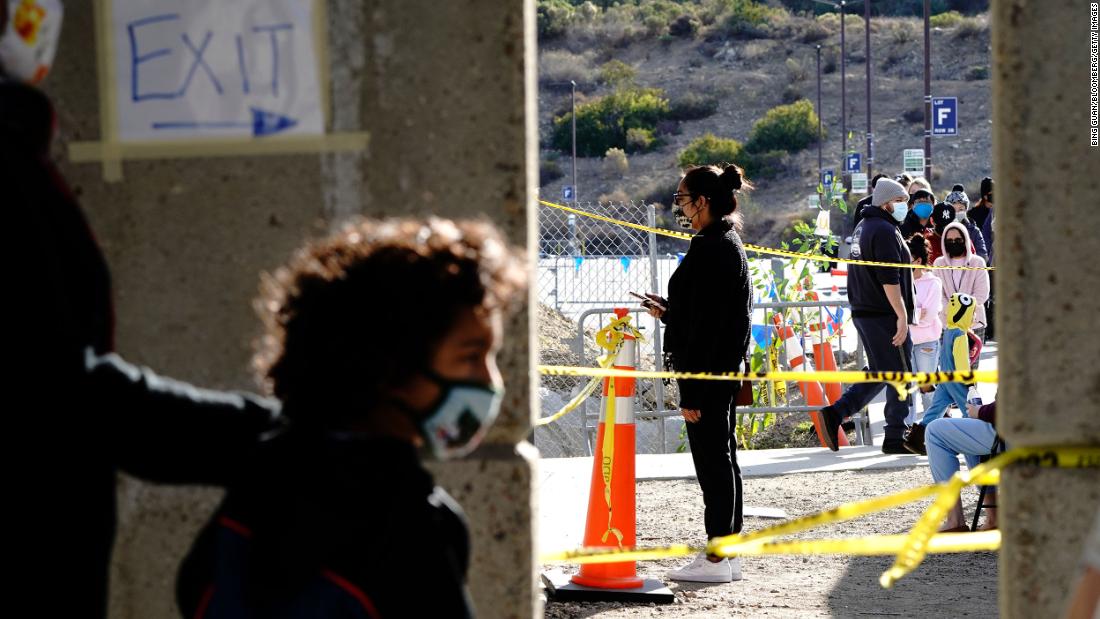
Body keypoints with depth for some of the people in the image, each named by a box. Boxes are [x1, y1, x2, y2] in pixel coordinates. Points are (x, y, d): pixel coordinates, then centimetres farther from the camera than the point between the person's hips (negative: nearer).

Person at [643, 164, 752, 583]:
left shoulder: (709, 250, -19)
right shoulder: (729, 243, 13)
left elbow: (705, 324, -21)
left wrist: (691, 391, -20)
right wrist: (671, 314, 21)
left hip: (707, 371, -10)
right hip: (726, 368, 10)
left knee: (711, 459, -5)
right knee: (722, 458, 14)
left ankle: (716, 558, 0)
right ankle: (727, 552, 20)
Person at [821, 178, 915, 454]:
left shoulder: (863, 227, 17)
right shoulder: (885, 231, -15)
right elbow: (890, 279, -22)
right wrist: (902, 316, -22)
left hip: (863, 313, 10)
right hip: (885, 315, -10)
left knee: (880, 373, 16)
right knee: (899, 374, -1)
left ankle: (835, 413, 5)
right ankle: (896, 437, 4)